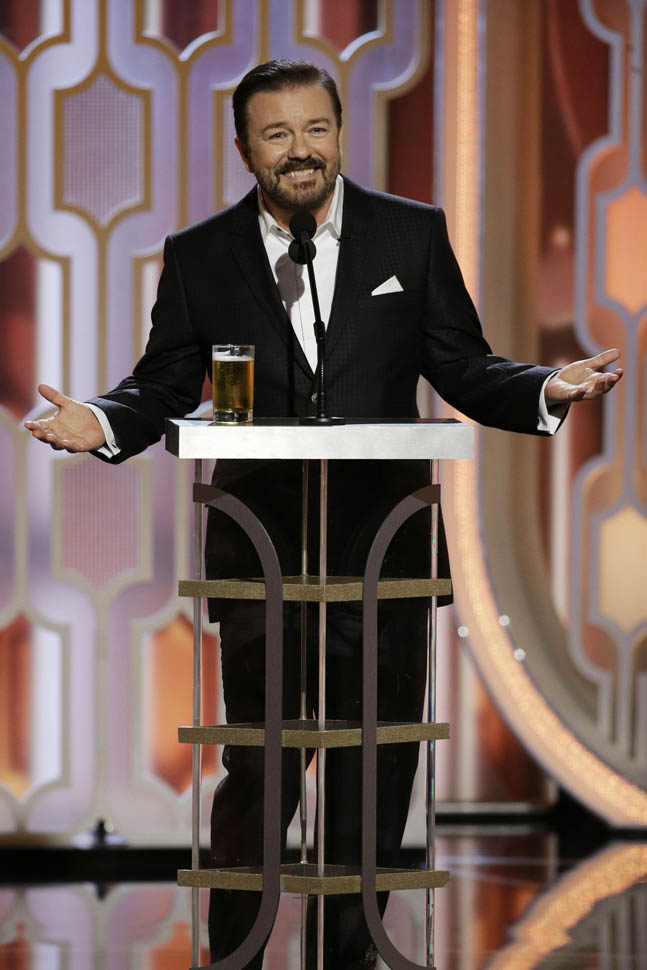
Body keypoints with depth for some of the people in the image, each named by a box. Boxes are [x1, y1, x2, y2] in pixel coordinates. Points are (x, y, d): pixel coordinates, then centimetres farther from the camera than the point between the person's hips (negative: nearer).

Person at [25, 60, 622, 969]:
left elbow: (464, 371, 7)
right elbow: (164, 387, 6)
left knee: (376, 771, 7)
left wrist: (545, 389, -11)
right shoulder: (200, 256, 4)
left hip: (382, 552, 1)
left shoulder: (414, 234, 6)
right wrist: (104, 422, -14)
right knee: (259, 771, -2)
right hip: (261, 556, -1)